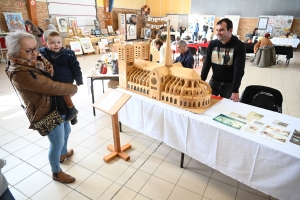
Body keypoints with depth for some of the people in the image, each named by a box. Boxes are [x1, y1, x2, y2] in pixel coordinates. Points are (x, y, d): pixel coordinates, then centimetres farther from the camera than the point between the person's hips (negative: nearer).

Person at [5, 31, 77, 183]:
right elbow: (53, 87, -27)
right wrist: (74, 88, -12)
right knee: (57, 143, 7)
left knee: (66, 131, 27)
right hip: (47, 113, -9)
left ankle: (63, 153, 56)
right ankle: (56, 173, 33)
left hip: (58, 106, 10)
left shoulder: (34, 62, 1)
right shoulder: (20, 74, -27)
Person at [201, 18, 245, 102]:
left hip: (229, 84, -3)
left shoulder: (239, 46, -12)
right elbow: (206, 64, 0)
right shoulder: (212, 44, -1)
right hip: (214, 81, 3)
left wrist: (235, 91, -22)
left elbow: (239, 70, -17)